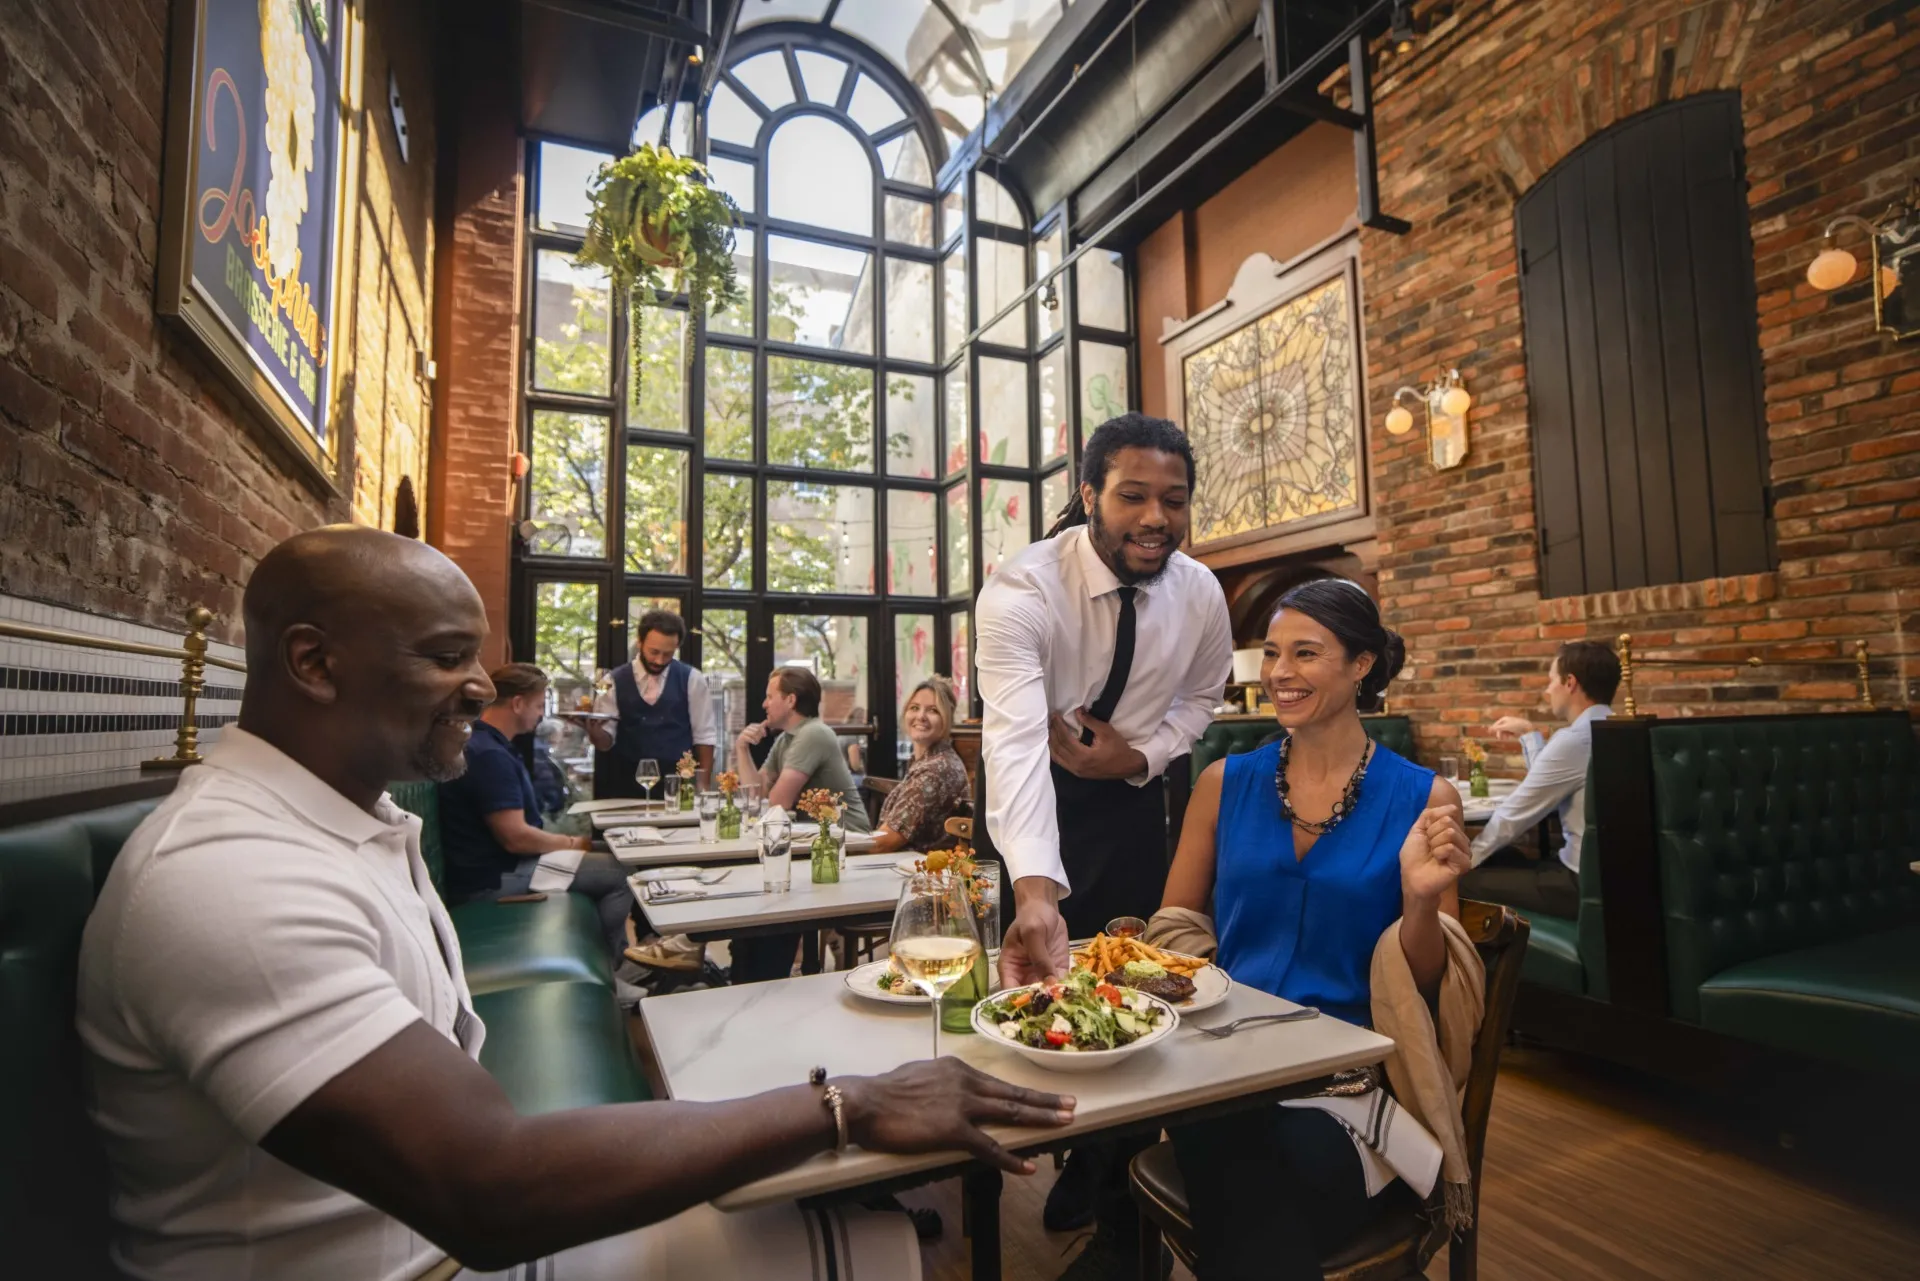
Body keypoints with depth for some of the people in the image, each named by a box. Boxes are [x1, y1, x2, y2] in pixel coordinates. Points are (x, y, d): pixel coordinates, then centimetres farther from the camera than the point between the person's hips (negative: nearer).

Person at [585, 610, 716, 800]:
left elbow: (704, 736, 1)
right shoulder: (615, 681, -1)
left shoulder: (691, 680, -2)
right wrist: (594, 732, -22)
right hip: (629, 787, 1)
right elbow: (606, 741, -1)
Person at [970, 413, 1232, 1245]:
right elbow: (1016, 741, -41)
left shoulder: (1201, 595, -13)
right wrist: (1035, 891, -55)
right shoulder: (1020, 592, -29)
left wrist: (1142, 755, -14)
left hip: (1130, 797, 3)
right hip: (1026, 799, -3)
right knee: (1016, 980, 8)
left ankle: (1104, 1174, 31)